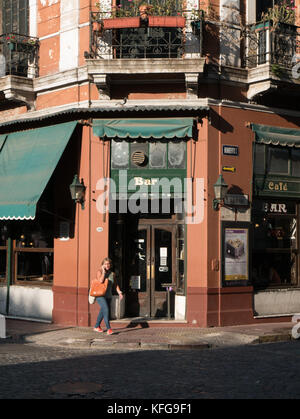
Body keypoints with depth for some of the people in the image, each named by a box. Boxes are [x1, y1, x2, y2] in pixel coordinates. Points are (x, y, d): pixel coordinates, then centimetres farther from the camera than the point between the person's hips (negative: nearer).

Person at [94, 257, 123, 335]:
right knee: (106, 310, -21)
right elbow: (101, 280, -23)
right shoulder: (99, 271, -6)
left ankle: (96, 326, 35)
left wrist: (119, 292, -2)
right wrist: (103, 271, -16)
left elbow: (116, 285, 11)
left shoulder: (112, 274, 7)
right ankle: (108, 329, -25)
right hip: (100, 295, -6)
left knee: (102, 312, 16)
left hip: (108, 296, 6)